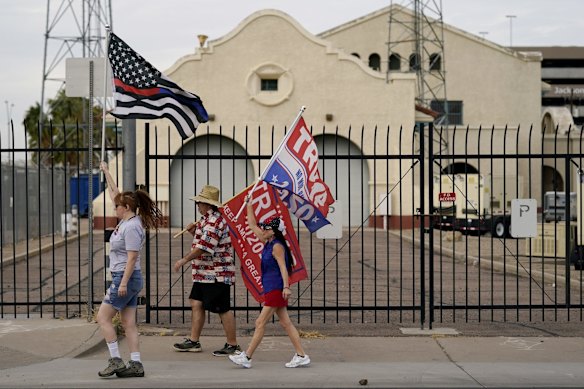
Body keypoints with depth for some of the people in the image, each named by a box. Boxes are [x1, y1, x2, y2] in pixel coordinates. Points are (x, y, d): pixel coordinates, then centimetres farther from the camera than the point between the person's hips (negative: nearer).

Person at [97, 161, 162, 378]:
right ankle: (135, 364, 6)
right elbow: (114, 194, 22)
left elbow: (132, 257, -21)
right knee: (128, 323, 7)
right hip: (127, 279, 10)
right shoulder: (126, 221, 10)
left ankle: (116, 360, -4)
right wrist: (106, 172, 28)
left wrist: (123, 283, -23)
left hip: (126, 278, -10)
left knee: (103, 317, -4)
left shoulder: (131, 227, -17)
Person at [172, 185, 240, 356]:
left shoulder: (214, 221, -19)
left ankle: (233, 345, 4)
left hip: (217, 275, -11)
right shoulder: (208, 220, 17)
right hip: (204, 274, 11)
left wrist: (184, 260, -17)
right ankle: (194, 341, 16)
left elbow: (204, 247, -25)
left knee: (223, 310, -4)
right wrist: (194, 232, 10)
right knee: (196, 304, 11)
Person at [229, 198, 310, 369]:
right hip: (271, 289, 9)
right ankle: (301, 356, 7)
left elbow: (283, 267, -21)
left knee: (260, 323, -4)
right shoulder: (267, 243, 12)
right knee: (285, 323, 7)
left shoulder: (277, 246, -13)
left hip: (276, 289, -9)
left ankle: (246, 357, 0)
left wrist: (286, 286, -30)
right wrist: (248, 204, 23)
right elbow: (252, 225, 21)